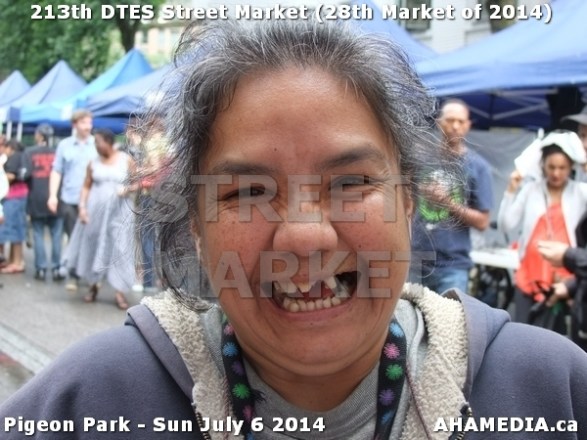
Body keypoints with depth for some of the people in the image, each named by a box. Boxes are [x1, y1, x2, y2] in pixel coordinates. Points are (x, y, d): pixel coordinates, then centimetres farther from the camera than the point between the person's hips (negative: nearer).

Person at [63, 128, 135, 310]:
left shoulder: (126, 159, -1)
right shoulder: (94, 163, 3)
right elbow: (86, 187, 6)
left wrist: (127, 189, -14)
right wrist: (82, 207, -5)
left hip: (119, 211, -2)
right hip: (95, 209, 2)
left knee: (119, 249, -4)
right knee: (93, 246, 7)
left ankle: (119, 292, -3)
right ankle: (93, 285, 25)